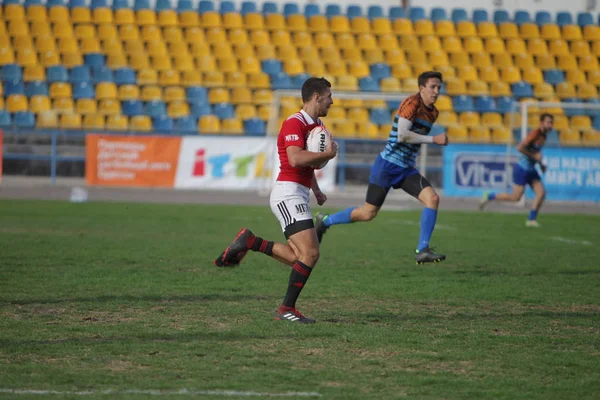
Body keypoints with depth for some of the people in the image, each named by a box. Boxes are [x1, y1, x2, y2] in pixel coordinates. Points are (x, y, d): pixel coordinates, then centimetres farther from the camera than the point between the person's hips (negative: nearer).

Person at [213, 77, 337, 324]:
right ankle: (286, 309, -10)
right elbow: (296, 158, -28)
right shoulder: (294, 123, -13)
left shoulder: (317, 125, 17)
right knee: (310, 253, -16)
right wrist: (328, 154, -16)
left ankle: (249, 243, 13)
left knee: (298, 256, 7)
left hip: (299, 195, 10)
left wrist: (316, 190, 21)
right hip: (288, 194, -10)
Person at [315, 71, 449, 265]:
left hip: (406, 169, 7)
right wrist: (433, 139, -24)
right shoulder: (411, 103, -17)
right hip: (388, 165, -7)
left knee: (433, 198, -16)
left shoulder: (433, 112, 9)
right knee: (368, 213, 2)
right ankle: (325, 221, 26)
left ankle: (422, 250, -13)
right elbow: (402, 135, -26)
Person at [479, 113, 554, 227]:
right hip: (522, 169, -8)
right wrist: (534, 156, -22)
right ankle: (489, 196, 12)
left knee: (541, 193, -4)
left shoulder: (544, 135, 9)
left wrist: (541, 164, 16)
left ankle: (532, 220, 4)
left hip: (531, 170, 9)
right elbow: (520, 148, -28)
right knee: (516, 197, -6)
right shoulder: (535, 133, -19)